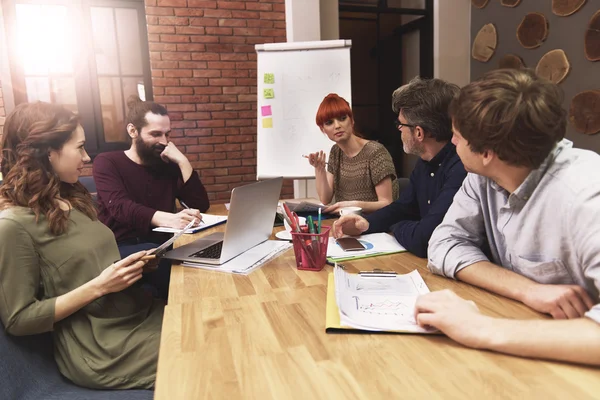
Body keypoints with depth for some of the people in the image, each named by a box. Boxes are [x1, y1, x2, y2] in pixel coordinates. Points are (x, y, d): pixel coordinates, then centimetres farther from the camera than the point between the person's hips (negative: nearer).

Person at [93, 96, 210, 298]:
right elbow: (121, 207, -20)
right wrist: (168, 219, -40)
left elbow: (201, 205, 1)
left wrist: (183, 161, -8)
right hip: (120, 249, -3)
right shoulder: (107, 163, 0)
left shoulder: (168, 165, 11)